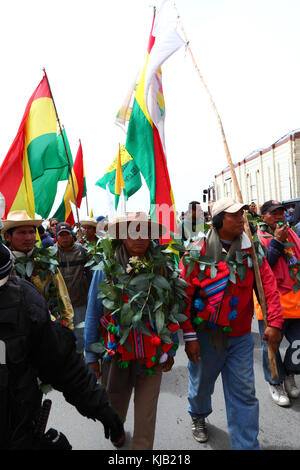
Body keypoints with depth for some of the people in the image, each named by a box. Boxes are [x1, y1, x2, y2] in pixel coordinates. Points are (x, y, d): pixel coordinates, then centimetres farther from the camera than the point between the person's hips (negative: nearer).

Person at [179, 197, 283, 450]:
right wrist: (189, 336, -12)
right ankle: (199, 415, 55)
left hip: (240, 336, 2)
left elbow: (269, 284, -4)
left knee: (244, 395, 10)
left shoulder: (251, 249, -2)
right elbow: (184, 296, -12)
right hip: (206, 334, -1)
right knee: (201, 384, 22)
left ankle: (247, 445, 32)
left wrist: (274, 322, -14)